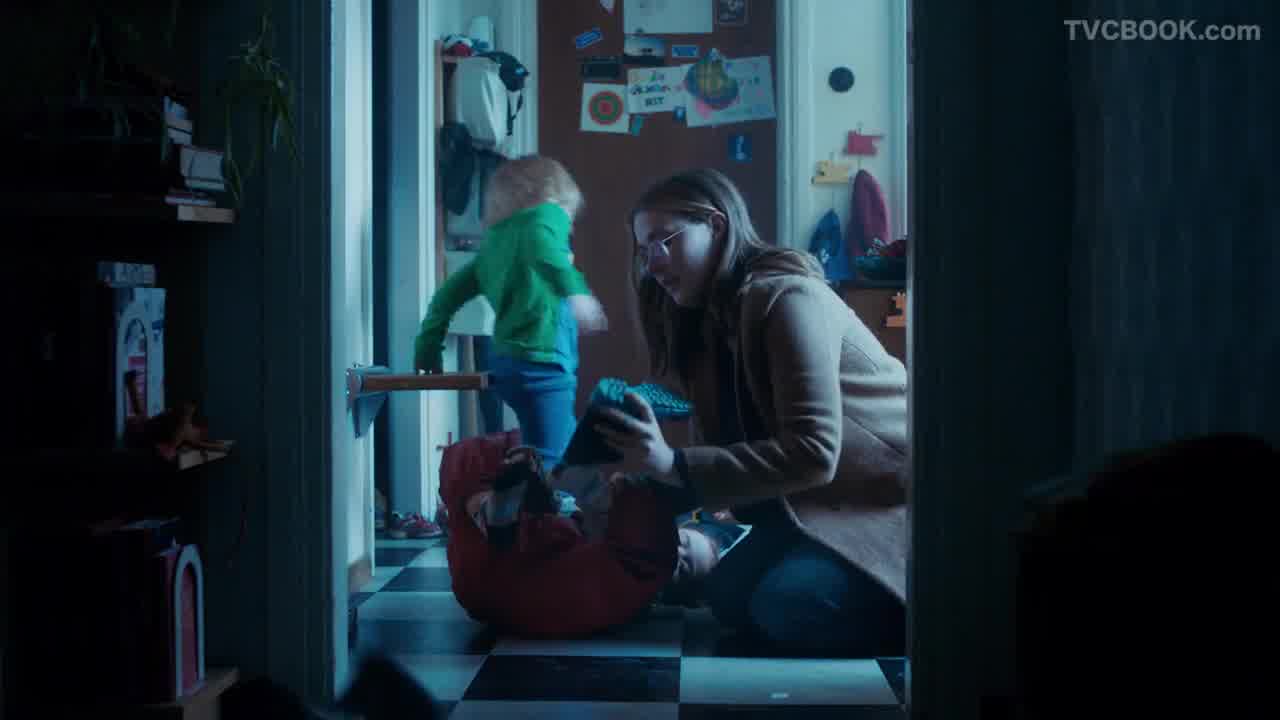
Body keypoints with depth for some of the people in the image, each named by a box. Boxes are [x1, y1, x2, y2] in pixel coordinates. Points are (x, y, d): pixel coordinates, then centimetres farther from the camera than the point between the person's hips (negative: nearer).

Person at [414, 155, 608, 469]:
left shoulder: (495, 240, 22)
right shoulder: (546, 214, 2)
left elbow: (449, 294, 21)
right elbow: (541, 243, -23)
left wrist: (427, 349, 27)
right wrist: (574, 289, -33)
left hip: (509, 362, 8)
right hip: (542, 361, -8)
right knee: (548, 465, -12)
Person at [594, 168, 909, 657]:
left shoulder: (785, 297, -20)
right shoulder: (709, 325, 8)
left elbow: (812, 453, -29)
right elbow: (726, 449, 3)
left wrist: (673, 465, -32)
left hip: (892, 499, -9)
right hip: (828, 501, 9)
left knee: (787, 607, -23)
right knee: (732, 595, -5)